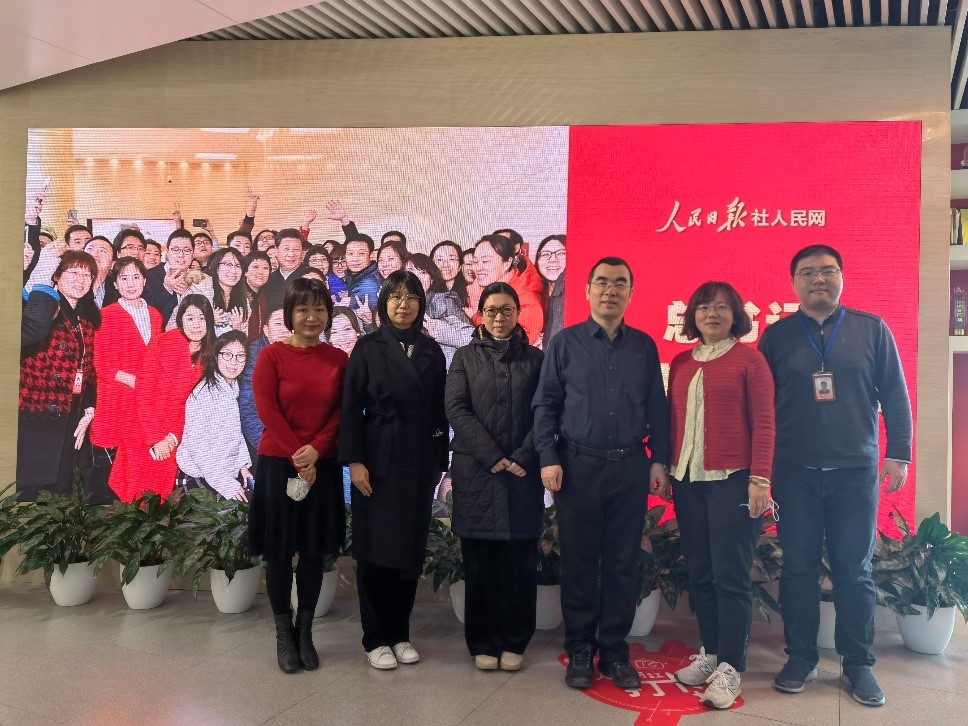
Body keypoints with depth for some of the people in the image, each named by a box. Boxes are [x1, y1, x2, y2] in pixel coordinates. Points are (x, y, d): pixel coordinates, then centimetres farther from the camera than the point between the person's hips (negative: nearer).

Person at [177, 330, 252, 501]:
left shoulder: (234, 387, 5)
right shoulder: (204, 393, -19)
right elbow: (197, 444, -21)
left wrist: (243, 464, 9)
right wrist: (225, 484, -20)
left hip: (229, 473, 7)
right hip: (201, 479, -7)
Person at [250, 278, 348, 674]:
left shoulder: (338, 359, 3)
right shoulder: (271, 355, -4)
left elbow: (342, 413, 0)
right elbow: (267, 412, -9)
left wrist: (315, 450, -15)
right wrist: (298, 458, -13)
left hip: (323, 468, 2)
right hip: (278, 465, -2)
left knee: (313, 552, 9)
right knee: (279, 552, 6)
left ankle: (305, 633, 22)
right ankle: (283, 634, 19)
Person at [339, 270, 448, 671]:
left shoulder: (431, 351, 9)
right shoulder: (368, 347, 0)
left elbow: (439, 411, 10)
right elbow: (351, 407, -4)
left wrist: (439, 463, 7)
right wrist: (354, 460, -12)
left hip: (419, 459, 3)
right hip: (378, 458, -3)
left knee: (411, 548, 7)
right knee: (375, 549, 2)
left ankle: (400, 632, 20)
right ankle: (376, 637, 13)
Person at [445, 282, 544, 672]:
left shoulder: (535, 358, 9)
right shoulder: (466, 357, 8)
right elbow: (456, 409, -2)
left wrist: (522, 458, -11)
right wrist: (493, 457, -11)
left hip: (523, 474, 0)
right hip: (476, 473, 0)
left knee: (519, 561, 2)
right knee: (479, 562, 4)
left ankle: (514, 642, 14)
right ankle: (482, 643, 14)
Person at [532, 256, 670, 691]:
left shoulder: (644, 346, 8)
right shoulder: (565, 343, 2)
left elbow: (657, 407, 8)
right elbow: (545, 404, 1)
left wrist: (660, 459, 1)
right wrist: (549, 459, -8)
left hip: (629, 466, 2)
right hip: (578, 465, -2)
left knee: (623, 563, 6)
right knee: (579, 562, 5)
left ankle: (615, 652, 18)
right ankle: (579, 652, 17)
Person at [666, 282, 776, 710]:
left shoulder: (748, 359, -1)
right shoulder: (681, 363, 13)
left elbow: (763, 423, -5)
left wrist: (759, 480, -11)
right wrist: (666, 468, 11)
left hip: (732, 480, -5)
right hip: (688, 480, 5)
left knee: (730, 575, -3)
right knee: (699, 573, 9)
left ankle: (730, 668, 5)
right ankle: (709, 654, 22)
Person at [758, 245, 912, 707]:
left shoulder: (872, 329, 5)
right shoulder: (776, 336, 5)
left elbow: (894, 395, 5)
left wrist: (898, 454, -1)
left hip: (856, 471, 0)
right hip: (794, 473, 0)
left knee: (854, 570, 5)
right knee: (798, 567, 6)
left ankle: (858, 664, 17)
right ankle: (801, 657, 18)